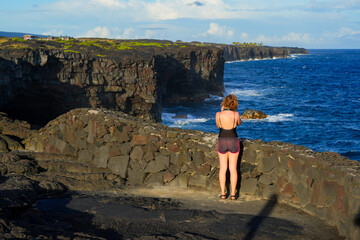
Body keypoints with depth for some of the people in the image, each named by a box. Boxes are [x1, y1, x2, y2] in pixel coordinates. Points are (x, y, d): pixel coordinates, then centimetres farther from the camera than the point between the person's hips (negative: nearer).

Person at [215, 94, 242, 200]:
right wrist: (234, 111, 6)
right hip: (234, 141, -1)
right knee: (233, 168, 7)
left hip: (222, 142, 1)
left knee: (223, 168, 9)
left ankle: (223, 193, 10)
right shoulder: (235, 114, -16)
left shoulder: (218, 115, -14)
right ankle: (233, 194, 8)